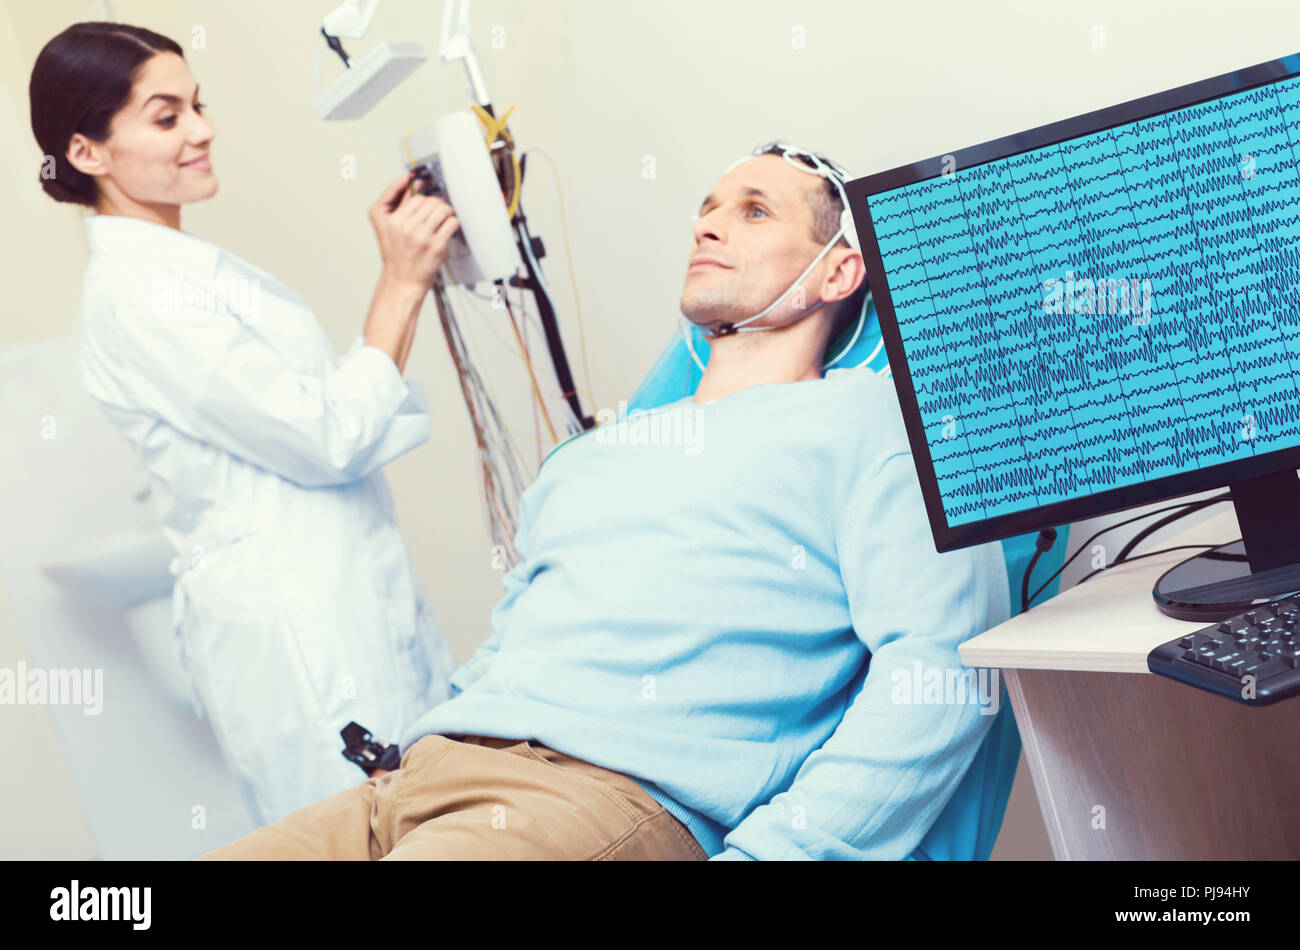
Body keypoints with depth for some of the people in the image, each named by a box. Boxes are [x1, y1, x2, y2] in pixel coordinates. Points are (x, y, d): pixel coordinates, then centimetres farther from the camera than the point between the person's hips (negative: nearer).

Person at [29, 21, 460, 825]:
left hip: (353, 592, 9)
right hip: (289, 626, -9)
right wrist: (402, 284, -11)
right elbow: (328, 439, -15)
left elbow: (344, 401, 14)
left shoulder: (196, 268, 14)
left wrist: (410, 272, 6)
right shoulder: (133, 293, -15)